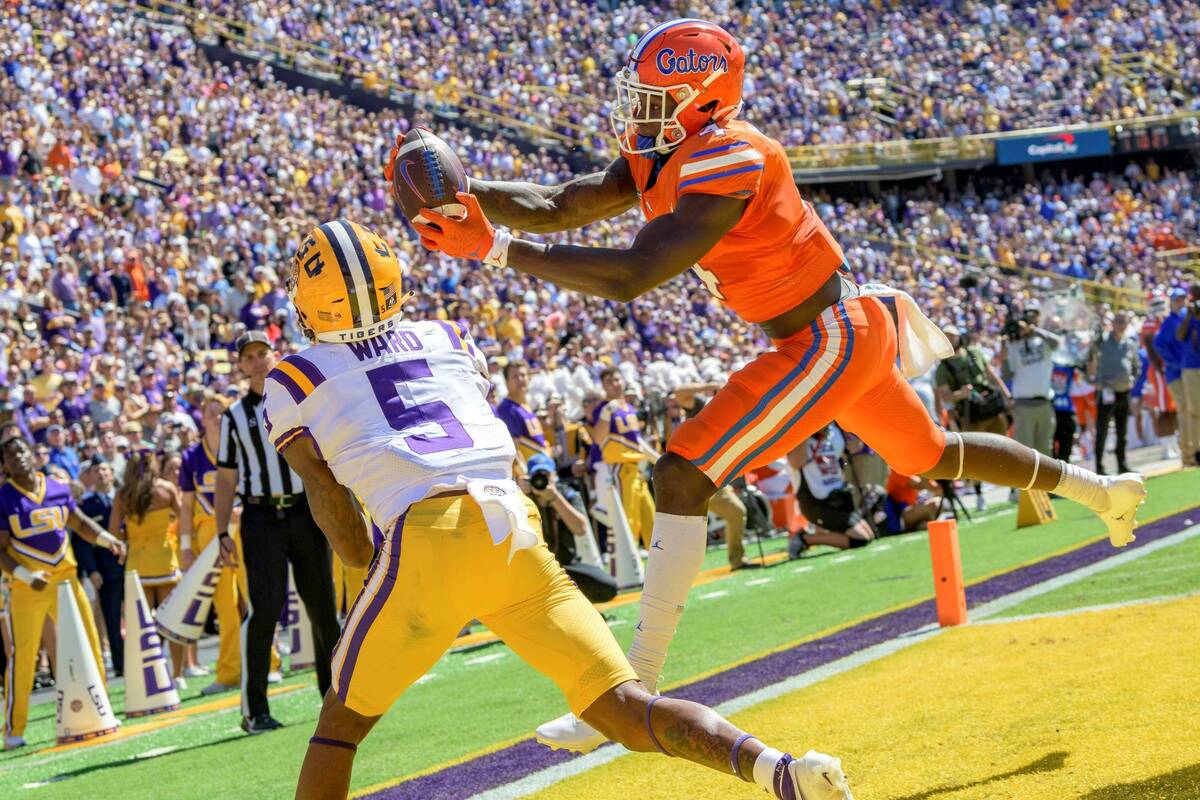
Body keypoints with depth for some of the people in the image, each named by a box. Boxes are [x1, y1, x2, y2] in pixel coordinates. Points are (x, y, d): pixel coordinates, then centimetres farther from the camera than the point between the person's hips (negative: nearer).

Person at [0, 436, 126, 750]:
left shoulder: (58, 489, 5)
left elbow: (79, 523, 20)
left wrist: (107, 539, 3)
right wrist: (26, 576, -22)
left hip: (65, 579, 5)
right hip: (26, 589, -5)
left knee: (89, 647, 9)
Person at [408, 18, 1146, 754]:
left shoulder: (725, 165, -26)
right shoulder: (663, 157, 2)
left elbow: (630, 277, -33)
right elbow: (560, 207, -2)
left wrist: (496, 248, -36)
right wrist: (458, 191, -17)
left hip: (829, 344, -10)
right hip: (835, 337, 10)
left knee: (682, 477, -17)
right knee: (931, 456, 30)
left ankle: (634, 692, -18)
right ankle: (1100, 489, 50)